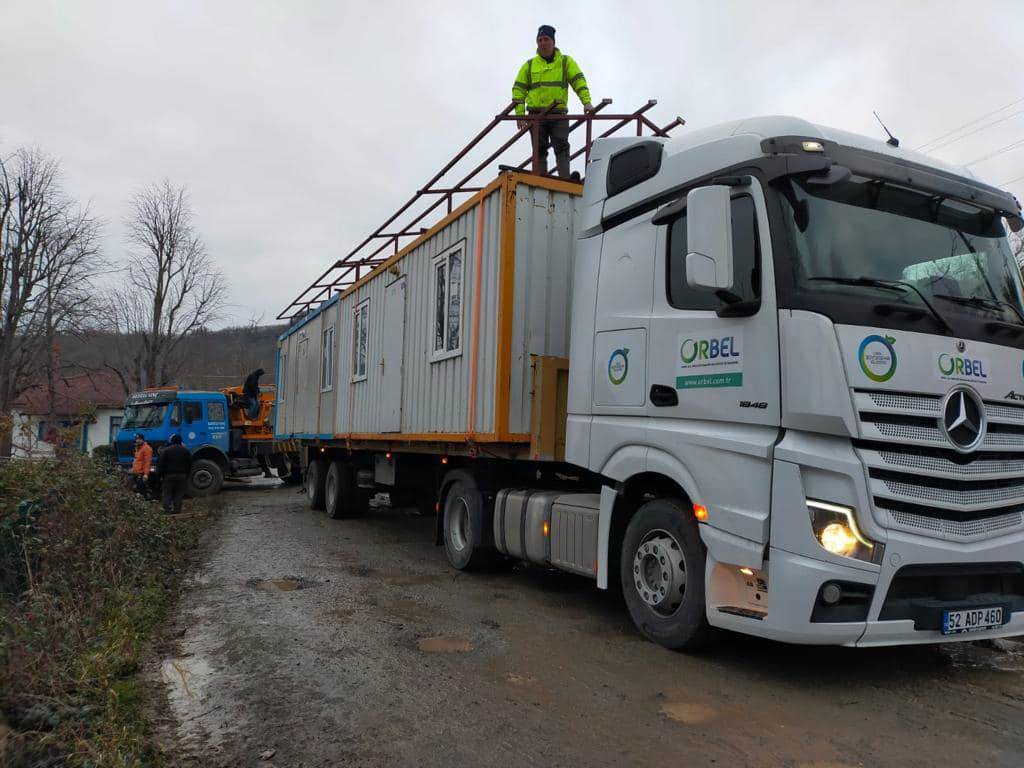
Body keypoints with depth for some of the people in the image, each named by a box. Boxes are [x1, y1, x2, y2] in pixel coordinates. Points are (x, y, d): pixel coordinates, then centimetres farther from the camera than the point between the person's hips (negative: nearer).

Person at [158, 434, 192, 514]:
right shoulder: (185, 451, 5)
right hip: (182, 475, 2)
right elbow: (189, 464, 7)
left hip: (169, 475, -2)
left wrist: (162, 476, 3)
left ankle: (168, 509, -1)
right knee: (179, 494, 5)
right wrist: (186, 475, 13)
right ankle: (177, 509, 3)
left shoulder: (166, 450, -4)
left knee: (167, 493, 4)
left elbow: (161, 464, -5)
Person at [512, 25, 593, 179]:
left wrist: (586, 101, -17)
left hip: (559, 114, -1)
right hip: (536, 115, 1)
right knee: (539, 150, 1)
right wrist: (520, 114, -3)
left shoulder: (566, 62, 9)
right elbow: (518, 89, 9)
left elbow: (579, 81, -1)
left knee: (562, 147, -11)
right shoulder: (529, 65, 12)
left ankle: (565, 181, -17)